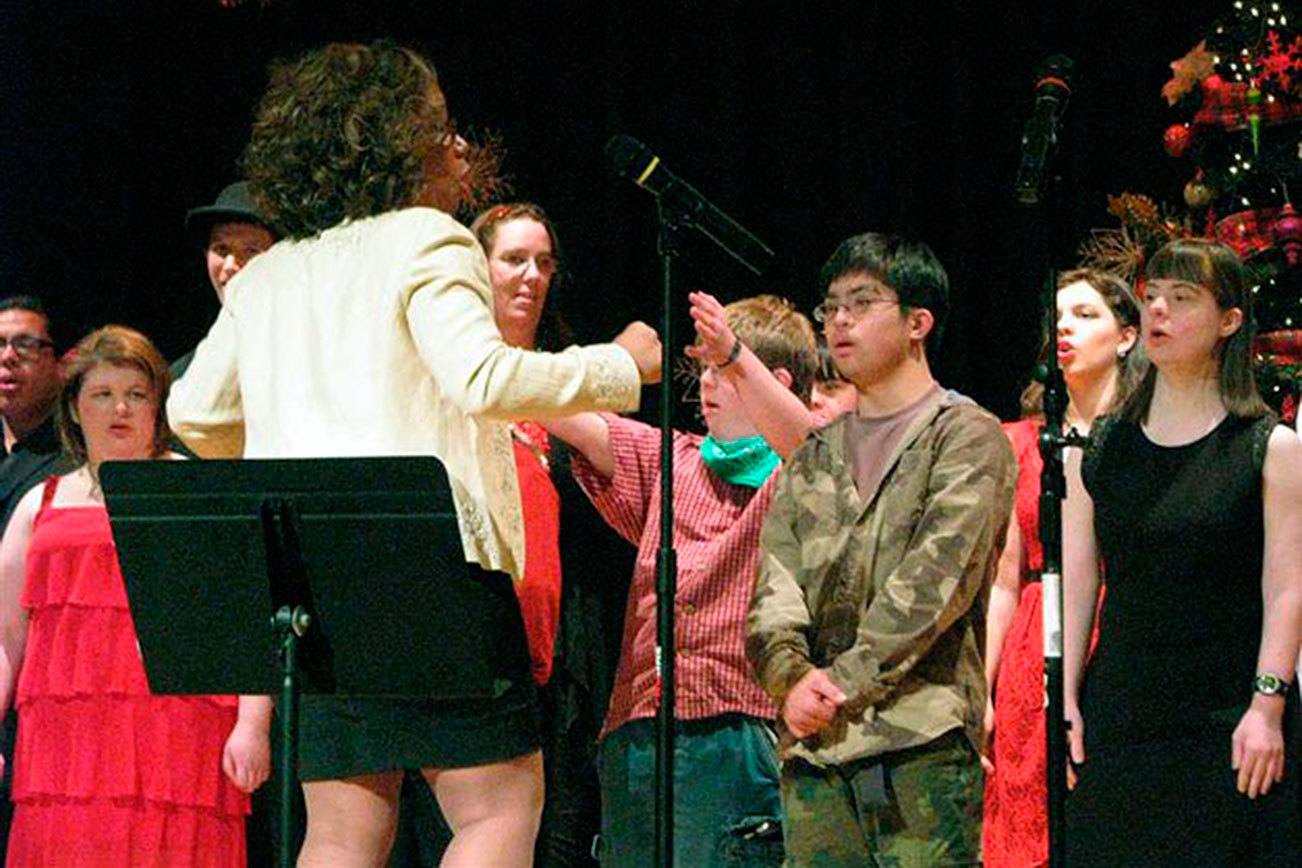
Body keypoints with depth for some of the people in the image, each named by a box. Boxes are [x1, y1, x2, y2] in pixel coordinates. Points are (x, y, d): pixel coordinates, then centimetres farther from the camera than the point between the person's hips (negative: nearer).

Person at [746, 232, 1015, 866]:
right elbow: (772, 592, 11)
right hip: (813, 752, 5)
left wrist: (842, 683, -11)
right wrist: (791, 674, -10)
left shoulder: (966, 438, 3)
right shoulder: (812, 460, 22)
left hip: (923, 747, -5)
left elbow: (935, 583, -8)